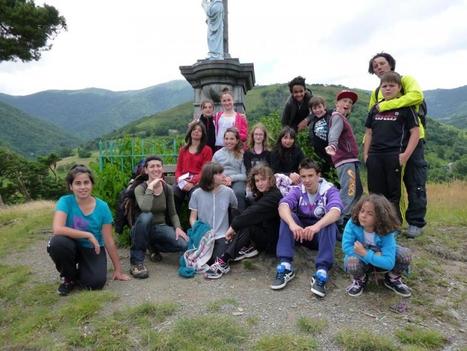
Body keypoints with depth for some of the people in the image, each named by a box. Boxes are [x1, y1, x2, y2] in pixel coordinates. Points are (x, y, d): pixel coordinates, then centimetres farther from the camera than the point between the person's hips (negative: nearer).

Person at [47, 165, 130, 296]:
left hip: (93, 250, 0)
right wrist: (88, 235, -29)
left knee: (96, 282, -24)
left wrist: (118, 269, -6)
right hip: (73, 247, 0)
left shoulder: (102, 207, -12)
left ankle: (80, 273, 15)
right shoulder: (65, 201, -15)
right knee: (57, 242, -33)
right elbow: (57, 229, -31)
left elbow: (109, 241, -8)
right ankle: (69, 277, -3)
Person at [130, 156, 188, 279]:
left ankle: (155, 247, 10)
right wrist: (150, 187, -28)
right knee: (146, 216, -39)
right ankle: (137, 262, -24)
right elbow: (145, 208, -33)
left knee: (185, 245, -24)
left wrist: (178, 227, -11)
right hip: (143, 230, -3)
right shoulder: (140, 189, -11)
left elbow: (172, 213, 6)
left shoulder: (168, 189, 1)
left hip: (161, 228, 4)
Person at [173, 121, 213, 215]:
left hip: (197, 182, -3)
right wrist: (180, 180, -5)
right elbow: (178, 168, 18)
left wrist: (192, 182, -14)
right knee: (172, 195, -30)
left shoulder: (207, 150, 11)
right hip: (182, 182, 3)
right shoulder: (183, 149, 24)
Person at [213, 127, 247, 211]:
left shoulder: (242, 154, 11)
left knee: (238, 192, -36)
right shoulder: (217, 154, 20)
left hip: (237, 181, -1)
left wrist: (231, 178, -11)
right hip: (220, 181, 1)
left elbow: (245, 175, 3)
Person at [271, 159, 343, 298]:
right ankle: (285, 266, -31)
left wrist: (317, 226, -52)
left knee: (330, 223, -33)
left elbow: (335, 211, -33)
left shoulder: (330, 190, -12)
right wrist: (292, 224, -48)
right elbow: (283, 205, -27)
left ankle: (321, 272, -41)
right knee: (287, 216, -25)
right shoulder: (297, 190, -7)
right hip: (301, 233, 2)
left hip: (323, 233, -2)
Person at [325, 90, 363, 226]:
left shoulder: (343, 118, 22)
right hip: (345, 160, -11)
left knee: (357, 191, 18)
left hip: (350, 160, 11)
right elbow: (334, 133, -32)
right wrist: (332, 145, -48)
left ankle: (348, 218, 27)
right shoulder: (337, 117, -10)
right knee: (348, 192, -15)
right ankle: (341, 222, -14)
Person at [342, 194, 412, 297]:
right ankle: (360, 280, 2)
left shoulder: (386, 233, -28)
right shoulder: (352, 224, -28)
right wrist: (375, 255, -31)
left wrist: (366, 253, -40)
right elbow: (346, 247, -29)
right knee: (352, 262, -37)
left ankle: (392, 279, 8)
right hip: (361, 259, -1)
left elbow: (388, 263, -33)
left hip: (379, 260, 1)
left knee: (405, 254, -24)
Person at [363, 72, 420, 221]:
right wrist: (366, 154, 10)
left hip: (394, 156, -4)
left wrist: (405, 155, -12)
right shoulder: (375, 109, 15)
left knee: (394, 194, 1)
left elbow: (415, 133, -3)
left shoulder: (405, 108, 2)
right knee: (375, 194, 8)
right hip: (374, 156, 4)